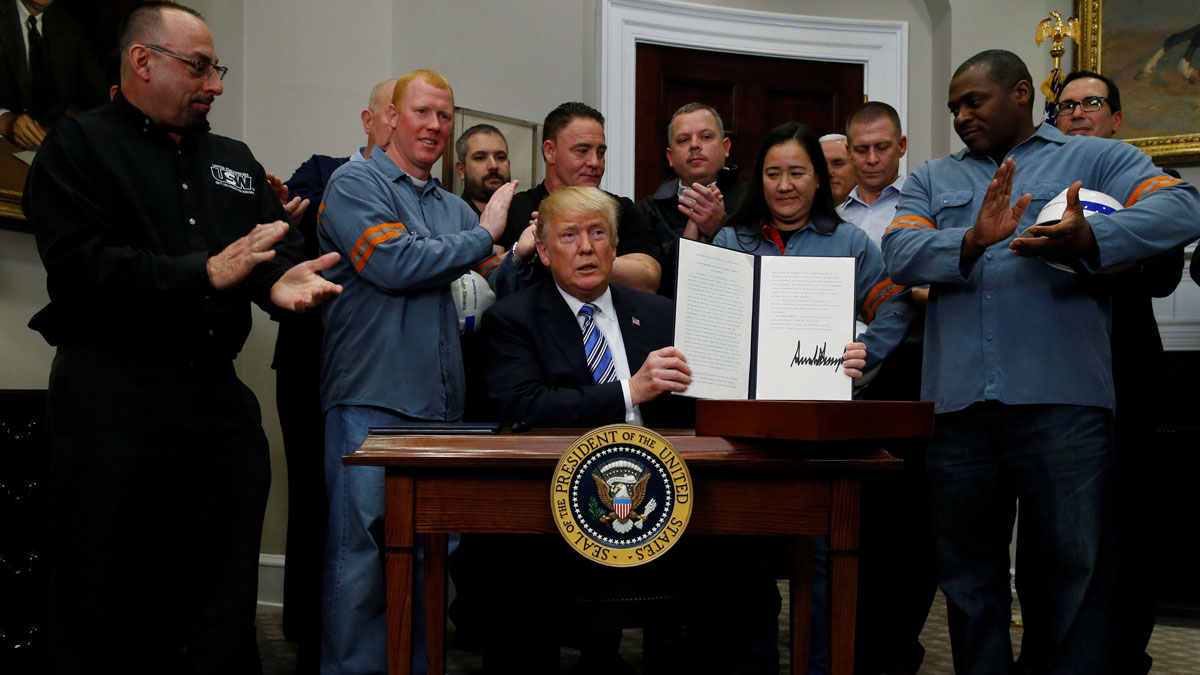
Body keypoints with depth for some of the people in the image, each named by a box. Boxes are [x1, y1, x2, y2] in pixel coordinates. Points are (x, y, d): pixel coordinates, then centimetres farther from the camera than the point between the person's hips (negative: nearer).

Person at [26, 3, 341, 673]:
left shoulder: (235, 160, 17)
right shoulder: (79, 145, 0)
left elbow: (280, 252, 12)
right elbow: (78, 266, -14)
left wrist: (282, 281, -12)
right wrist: (206, 272, -17)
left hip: (219, 392, 5)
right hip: (113, 396, -5)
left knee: (226, 608, 12)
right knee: (106, 609, 6)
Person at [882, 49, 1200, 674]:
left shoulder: (1095, 158, 11)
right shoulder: (931, 180, 20)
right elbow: (900, 251, 3)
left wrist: (1087, 237, -22)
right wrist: (971, 242, -17)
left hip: (1061, 394, -3)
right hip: (956, 398, 3)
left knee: (1071, 562, 2)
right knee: (967, 564, 11)